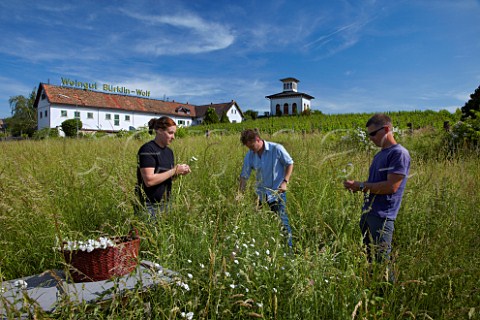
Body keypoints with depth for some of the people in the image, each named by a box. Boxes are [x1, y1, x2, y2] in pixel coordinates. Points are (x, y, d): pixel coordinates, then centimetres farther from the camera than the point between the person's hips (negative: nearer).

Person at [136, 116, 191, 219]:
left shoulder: (169, 151, 9)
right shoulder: (148, 150, -14)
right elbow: (149, 181, -22)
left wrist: (179, 172, -3)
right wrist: (174, 170, -18)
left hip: (164, 204, 7)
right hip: (148, 205, -7)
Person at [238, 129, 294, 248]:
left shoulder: (277, 149, -13)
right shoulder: (249, 156, -2)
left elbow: (289, 163, -2)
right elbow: (244, 176, 2)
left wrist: (285, 182, -13)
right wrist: (240, 195, -6)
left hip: (277, 192, -4)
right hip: (261, 193, 4)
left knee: (282, 221, -3)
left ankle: (288, 247, 11)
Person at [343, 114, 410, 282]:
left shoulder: (399, 153, -12)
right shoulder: (379, 155, 15)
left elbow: (391, 186, -20)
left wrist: (361, 186, -14)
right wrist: (356, 185, 1)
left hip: (382, 217, -8)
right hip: (367, 213, 9)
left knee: (382, 261, 1)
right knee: (370, 258, 18)